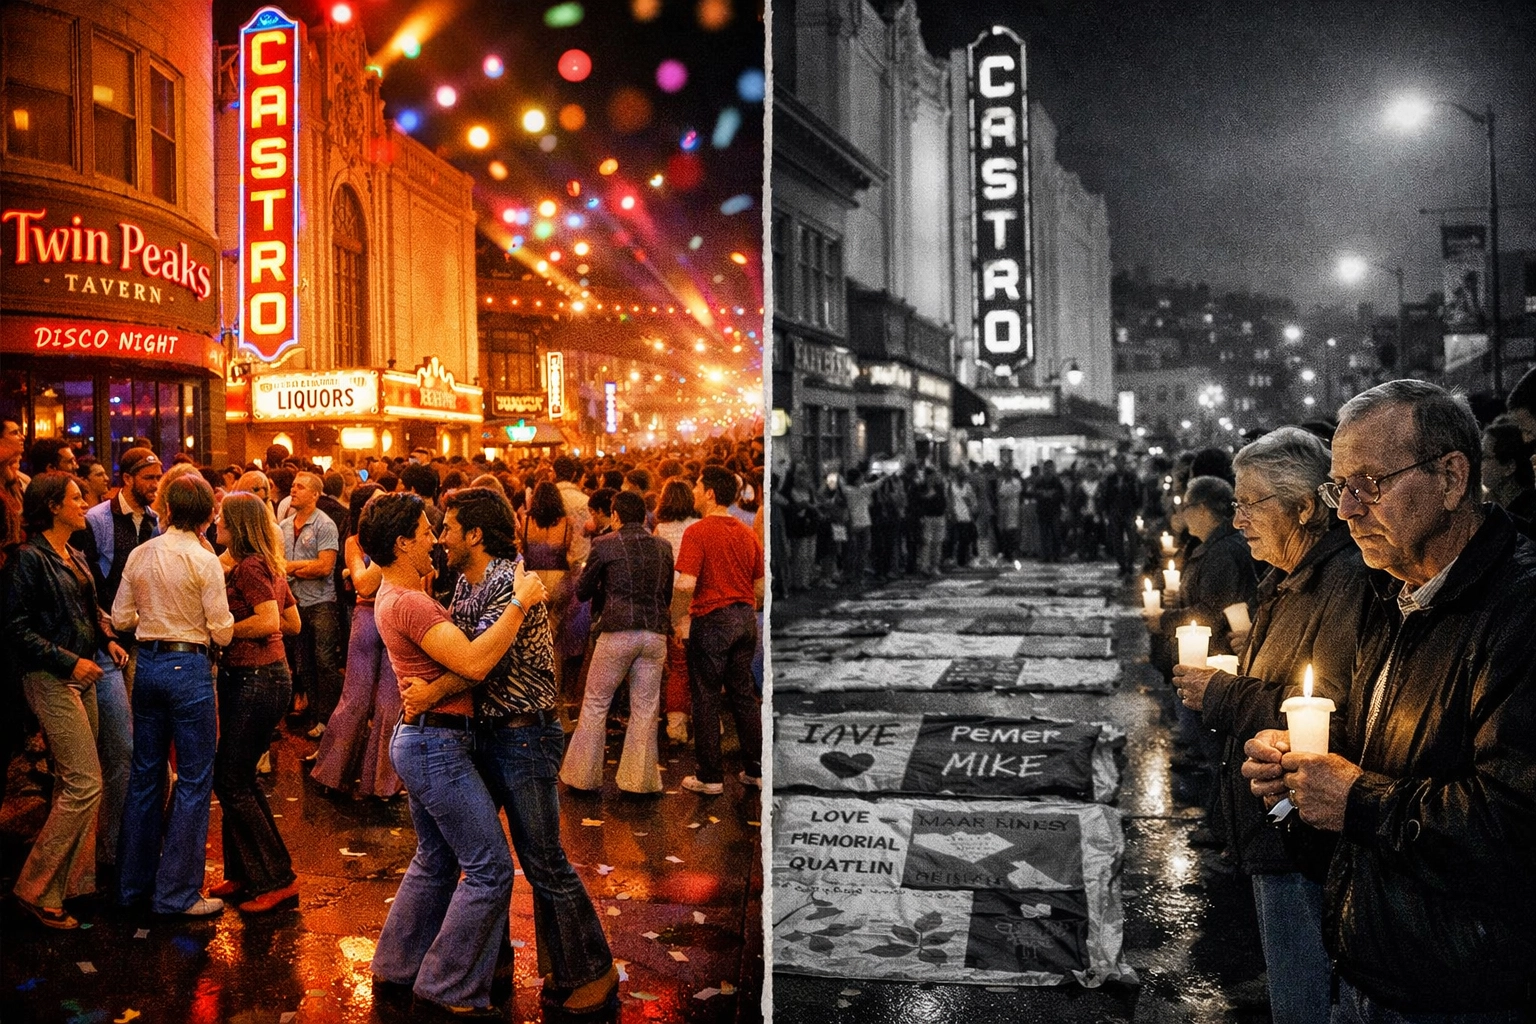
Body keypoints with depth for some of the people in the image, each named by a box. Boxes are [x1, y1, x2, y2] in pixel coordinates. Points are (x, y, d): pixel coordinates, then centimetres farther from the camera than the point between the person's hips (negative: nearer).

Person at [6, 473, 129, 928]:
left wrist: (108, 640, 5)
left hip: (81, 676, 8)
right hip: (51, 679, -8)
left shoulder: (75, 557, 14)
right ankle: (36, 889, 0)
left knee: (73, 782, 12)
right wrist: (68, 661, -18)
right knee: (85, 783, -11)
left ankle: (73, 879, 20)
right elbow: (18, 627, -14)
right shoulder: (30, 558, -11)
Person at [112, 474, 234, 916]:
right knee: (194, 780, 3)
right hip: (189, 667, -6)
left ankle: (134, 881, 27)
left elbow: (121, 618, 8)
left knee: (145, 773, 16)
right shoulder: (204, 560, -13)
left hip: (148, 664, 6)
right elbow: (222, 632, -12)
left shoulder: (140, 554, 3)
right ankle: (176, 892, 6)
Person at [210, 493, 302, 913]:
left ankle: (277, 880, 3)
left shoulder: (250, 566, -15)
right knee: (240, 779, 15)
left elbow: (269, 622, -25)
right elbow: (292, 622, 17)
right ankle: (244, 874, 25)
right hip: (263, 677, 10)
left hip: (257, 680, -10)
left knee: (231, 782, -3)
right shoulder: (270, 566, 13)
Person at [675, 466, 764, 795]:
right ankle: (755, 770, 20)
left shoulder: (697, 532, -12)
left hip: (712, 619, -6)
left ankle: (709, 777, 10)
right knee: (744, 694, 15)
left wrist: (670, 581, 0)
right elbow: (761, 586, 10)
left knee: (706, 697, 4)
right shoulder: (748, 534, 7)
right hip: (745, 618, 6)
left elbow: (687, 584, -20)